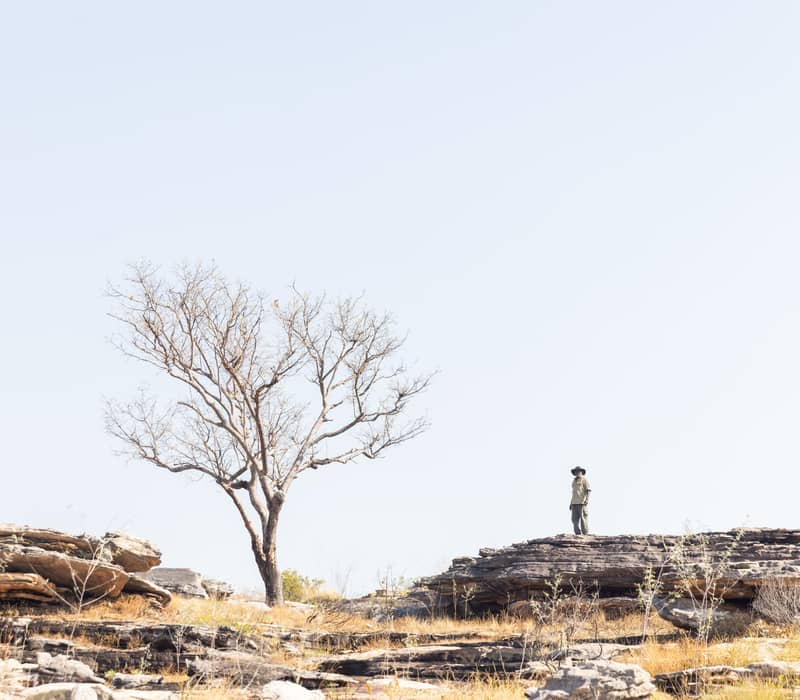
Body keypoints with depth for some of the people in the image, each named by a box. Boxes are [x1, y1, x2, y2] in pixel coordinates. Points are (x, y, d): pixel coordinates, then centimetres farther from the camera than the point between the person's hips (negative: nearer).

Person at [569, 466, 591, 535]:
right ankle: (578, 534, 1)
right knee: (575, 519, -1)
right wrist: (571, 503, 18)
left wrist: (587, 500, -19)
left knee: (583, 519, -9)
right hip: (574, 503, 7)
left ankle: (586, 534, -7)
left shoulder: (584, 479, 1)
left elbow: (588, 490, -6)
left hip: (582, 503, -7)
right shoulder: (574, 481, 22)